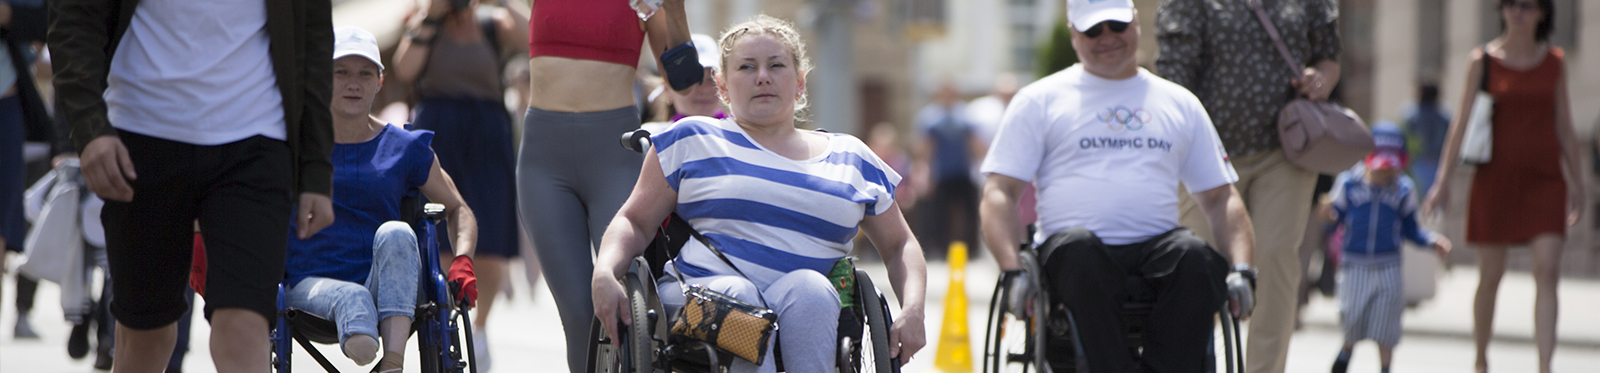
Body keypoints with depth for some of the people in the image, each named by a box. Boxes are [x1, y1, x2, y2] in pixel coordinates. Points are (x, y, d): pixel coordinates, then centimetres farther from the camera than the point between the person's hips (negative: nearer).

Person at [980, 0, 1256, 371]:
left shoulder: (1179, 103, 23)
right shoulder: (1039, 100, 15)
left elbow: (1221, 197, 22)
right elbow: (998, 194, 8)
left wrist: (1241, 269, 3)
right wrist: (1013, 271, -11)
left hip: (1157, 250, 2)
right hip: (1072, 257, -2)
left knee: (1196, 257, -34)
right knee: (1078, 246, -39)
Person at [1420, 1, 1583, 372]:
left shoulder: (1554, 62, 8)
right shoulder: (1485, 60, 2)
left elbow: (1565, 127, 13)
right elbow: (1461, 122, 0)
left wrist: (1577, 182, 13)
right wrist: (1443, 180, -7)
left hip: (1544, 178, 1)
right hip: (1496, 175, -1)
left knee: (1548, 270, -14)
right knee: (1490, 275, 5)